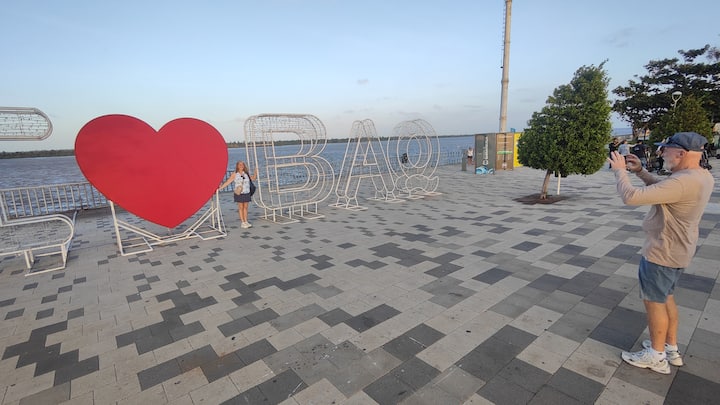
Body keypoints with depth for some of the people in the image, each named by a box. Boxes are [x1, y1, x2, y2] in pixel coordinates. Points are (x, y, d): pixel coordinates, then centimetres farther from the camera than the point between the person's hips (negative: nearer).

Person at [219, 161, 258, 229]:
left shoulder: (246, 173, 7)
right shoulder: (234, 174, -3)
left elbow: (253, 178, 18)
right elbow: (228, 182, -3)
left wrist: (256, 172, 0)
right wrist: (220, 187, -10)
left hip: (246, 193, 3)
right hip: (239, 193, -3)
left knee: (245, 207, 7)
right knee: (241, 207, 2)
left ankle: (246, 222, 14)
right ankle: (242, 223, 7)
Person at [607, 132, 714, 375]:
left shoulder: (683, 182, -30)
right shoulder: (702, 176, 2)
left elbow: (631, 197, -33)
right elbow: (662, 188, 17)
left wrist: (620, 170, -18)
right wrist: (640, 171, 5)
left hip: (662, 253, -10)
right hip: (677, 250, 10)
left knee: (654, 301, 6)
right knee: (665, 297, 23)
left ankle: (657, 357, 23)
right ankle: (672, 349, 37)